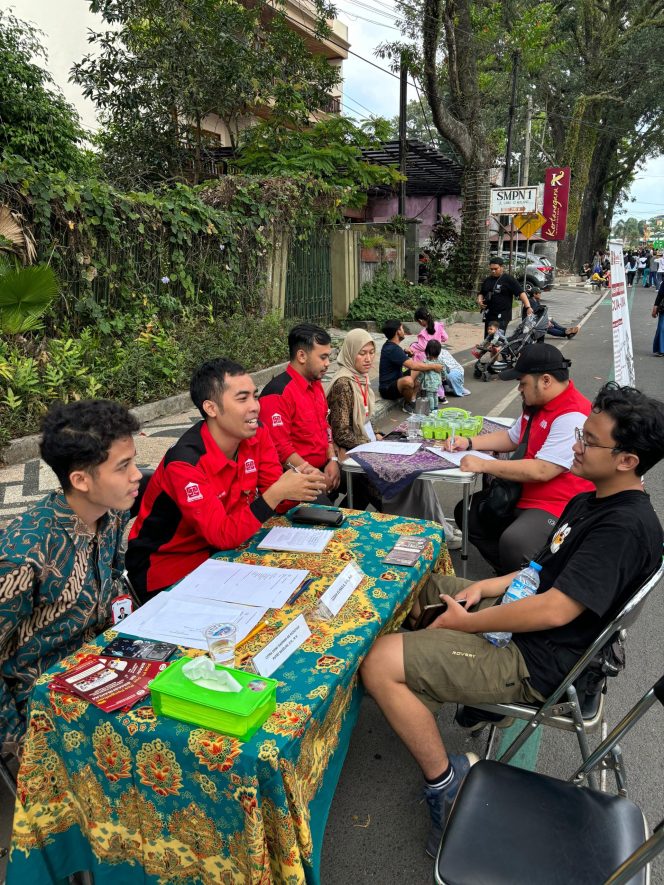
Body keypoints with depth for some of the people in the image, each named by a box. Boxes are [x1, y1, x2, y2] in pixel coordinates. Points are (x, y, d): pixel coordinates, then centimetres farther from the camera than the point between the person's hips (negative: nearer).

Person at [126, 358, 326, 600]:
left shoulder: (256, 434, -8)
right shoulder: (185, 462, -28)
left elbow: (273, 501, -3)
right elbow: (223, 536, -30)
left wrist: (300, 485, -24)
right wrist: (277, 493, -36)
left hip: (217, 550, 7)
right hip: (165, 563, -6)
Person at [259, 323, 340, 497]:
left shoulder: (316, 384, 13)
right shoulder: (278, 392, -18)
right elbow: (280, 448, -20)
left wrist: (333, 460, 4)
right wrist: (315, 476, -18)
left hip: (323, 469, 9)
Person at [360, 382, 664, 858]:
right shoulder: (590, 502, 8)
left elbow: (553, 610, -29)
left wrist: (465, 622, -18)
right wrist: (483, 587, 1)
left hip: (536, 663, -10)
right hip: (523, 615, 11)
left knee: (380, 662, -20)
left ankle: (445, 783, -4)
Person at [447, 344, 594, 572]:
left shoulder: (573, 416, -24)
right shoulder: (537, 404, 8)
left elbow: (541, 471, -28)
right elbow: (512, 437, 23)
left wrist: (483, 465, -21)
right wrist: (469, 443, 10)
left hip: (555, 508, -10)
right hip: (522, 494, 10)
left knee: (512, 543, -35)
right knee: (466, 512, 9)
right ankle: (507, 573, 15)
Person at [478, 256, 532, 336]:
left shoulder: (508, 279, -4)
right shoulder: (488, 280, 14)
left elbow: (521, 293, -11)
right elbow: (481, 293, 27)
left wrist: (528, 307, -23)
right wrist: (479, 300, 4)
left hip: (502, 316, -6)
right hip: (489, 315, 7)